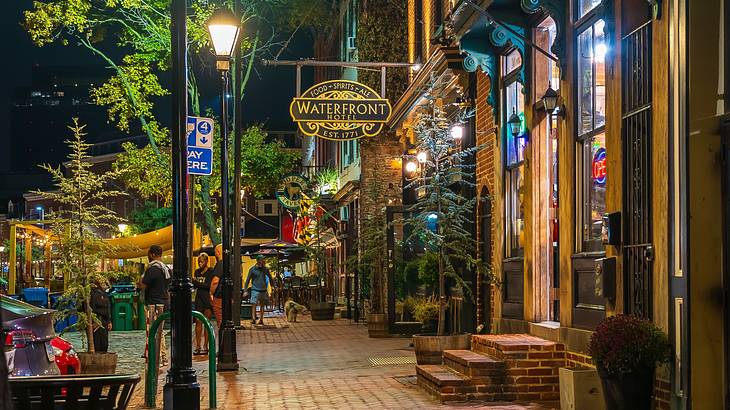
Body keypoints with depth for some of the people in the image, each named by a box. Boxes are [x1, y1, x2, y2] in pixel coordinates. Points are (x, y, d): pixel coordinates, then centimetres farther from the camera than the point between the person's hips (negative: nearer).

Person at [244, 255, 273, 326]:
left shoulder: (265, 269, 6)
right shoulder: (252, 269, -2)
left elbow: (270, 278, 18)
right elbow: (248, 280, 2)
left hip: (263, 290, 3)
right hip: (255, 290, -3)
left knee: (262, 305, 8)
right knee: (254, 305, -13)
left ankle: (261, 319, 17)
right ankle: (253, 319, -15)